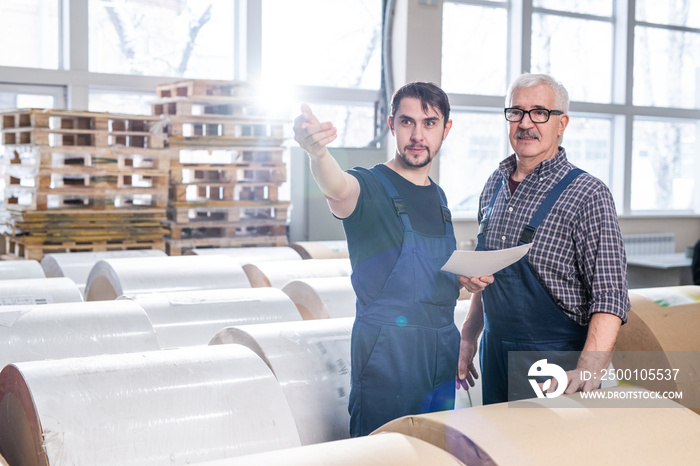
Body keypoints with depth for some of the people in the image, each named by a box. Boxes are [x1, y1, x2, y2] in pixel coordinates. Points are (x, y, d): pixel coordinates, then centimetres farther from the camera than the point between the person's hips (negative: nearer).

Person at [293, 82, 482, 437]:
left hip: (443, 350, 7)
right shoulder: (369, 187, -9)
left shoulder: (439, 196, 14)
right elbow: (337, 187, -35)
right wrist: (317, 153, -57)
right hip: (386, 352, -7)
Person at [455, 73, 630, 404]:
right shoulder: (495, 184, 6)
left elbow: (609, 296, -20)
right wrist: (468, 337, 12)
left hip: (555, 363, -6)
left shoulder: (588, 195, -15)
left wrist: (588, 370, -32)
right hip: (494, 354, 6)